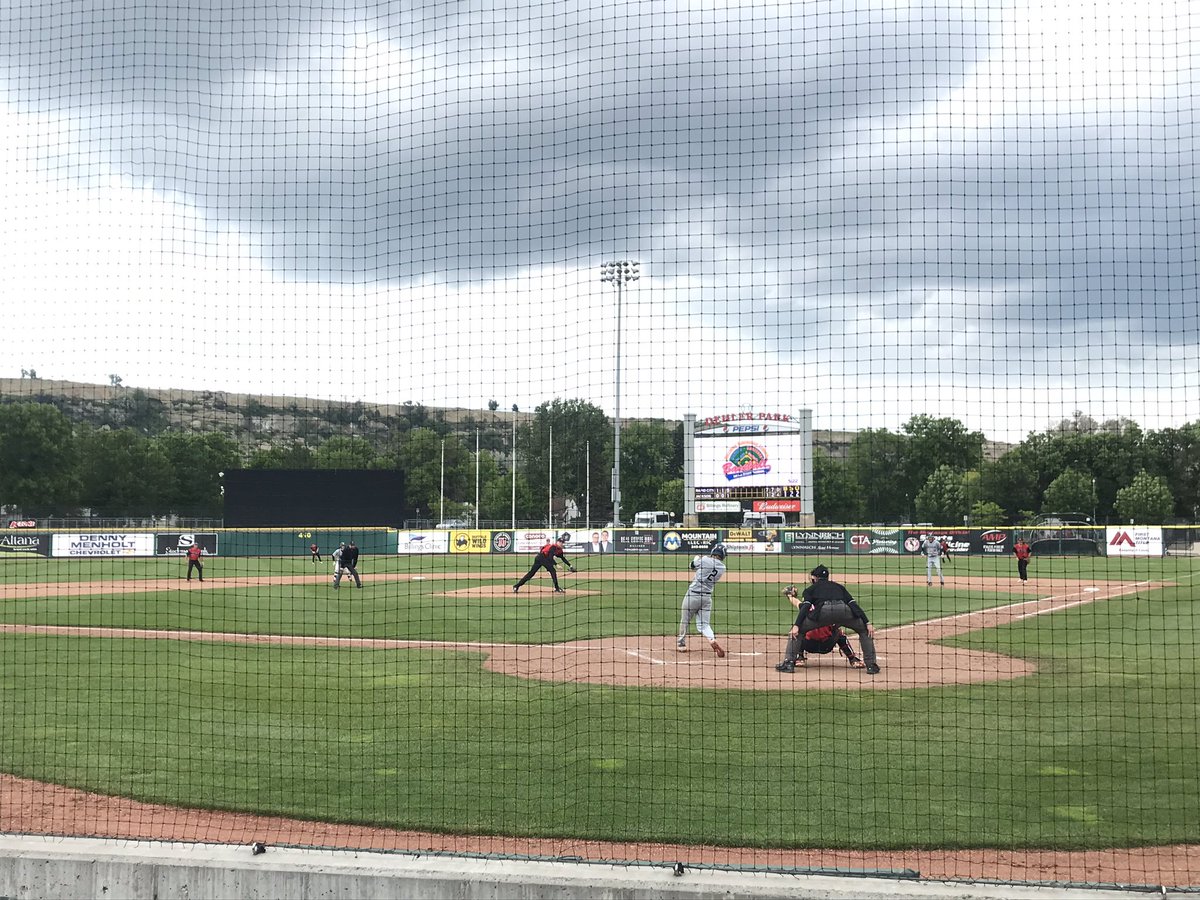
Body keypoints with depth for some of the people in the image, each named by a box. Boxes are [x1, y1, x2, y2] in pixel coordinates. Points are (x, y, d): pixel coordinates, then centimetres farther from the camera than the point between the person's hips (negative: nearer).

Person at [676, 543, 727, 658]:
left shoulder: (704, 560, -10)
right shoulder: (722, 568, 2)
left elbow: (691, 566, 9)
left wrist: (696, 558, 28)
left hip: (693, 594, -4)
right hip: (707, 597, 4)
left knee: (685, 620, 14)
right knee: (703, 624, 6)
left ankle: (681, 644, 26)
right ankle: (712, 639, -22)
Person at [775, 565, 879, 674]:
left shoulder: (811, 589, 30)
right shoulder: (839, 586, 38)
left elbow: (805, 607, 9)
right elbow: (854, 605, 22)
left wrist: (796, 626, -1)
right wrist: (868, 623, 14)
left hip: (823, 611, -2)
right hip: (843, 609, 2)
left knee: (797, 631, 17)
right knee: (865, 631, 28)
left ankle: (789, 663, 5)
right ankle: (871, 665, 19)